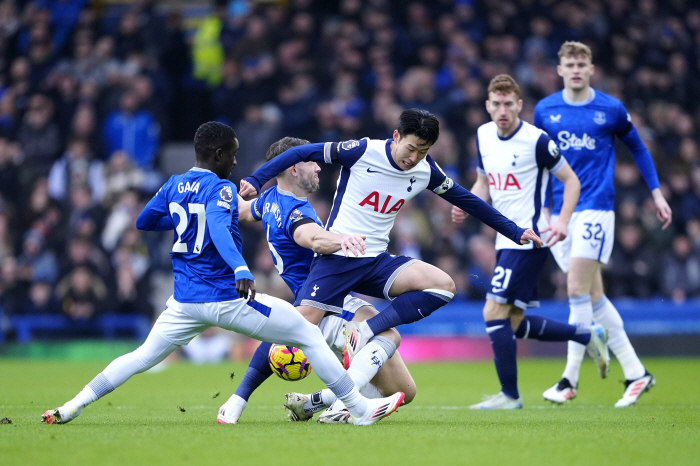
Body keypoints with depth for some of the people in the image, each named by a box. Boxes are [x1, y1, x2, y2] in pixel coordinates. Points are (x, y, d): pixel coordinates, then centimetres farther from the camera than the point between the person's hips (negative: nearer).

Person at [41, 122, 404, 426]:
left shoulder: (174, 186, 8)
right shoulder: (220, 189, -13)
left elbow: (143, 222, 21)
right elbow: (219, 229, -33)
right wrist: (240, 269, -48)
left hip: (184, 301, 7)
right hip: (227, 299, -7)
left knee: (142, 357, 16)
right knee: (309, 336, 1)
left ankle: (72, 407, 4)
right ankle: (360, 409, 2)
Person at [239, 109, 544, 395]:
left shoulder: (426, 172, 2)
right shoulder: (362, 152, -12)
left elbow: (466, 200, 16)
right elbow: (302, 153, -6)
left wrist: (515, 232, 19)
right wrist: (255, 180, -11)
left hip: (377, 262, 5)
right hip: (336, 256, -5)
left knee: (443, 285, -16)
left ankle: (364, 332, -18)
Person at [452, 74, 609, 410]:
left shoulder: (536, 141, -14)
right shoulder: (484, 135, 7)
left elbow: (571, 181, -6)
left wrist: (562, 221, -20)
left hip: (529, 240, -8)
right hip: (506, 241, 8)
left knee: (494, 312, -13)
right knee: (514, 324, 10)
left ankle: (509, 394, -4)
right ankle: (588, 336, 26)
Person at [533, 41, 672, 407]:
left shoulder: (611, 109, -1)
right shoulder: (545, 110, 6)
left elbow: (637, 148, 13)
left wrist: (656, 193, 9)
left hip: (596, 206, -4)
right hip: (560, 211, 4)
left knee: (578, 290, -14)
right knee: (593, 296, 5)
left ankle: (570, 377, -9)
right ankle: (635, 373, 11)